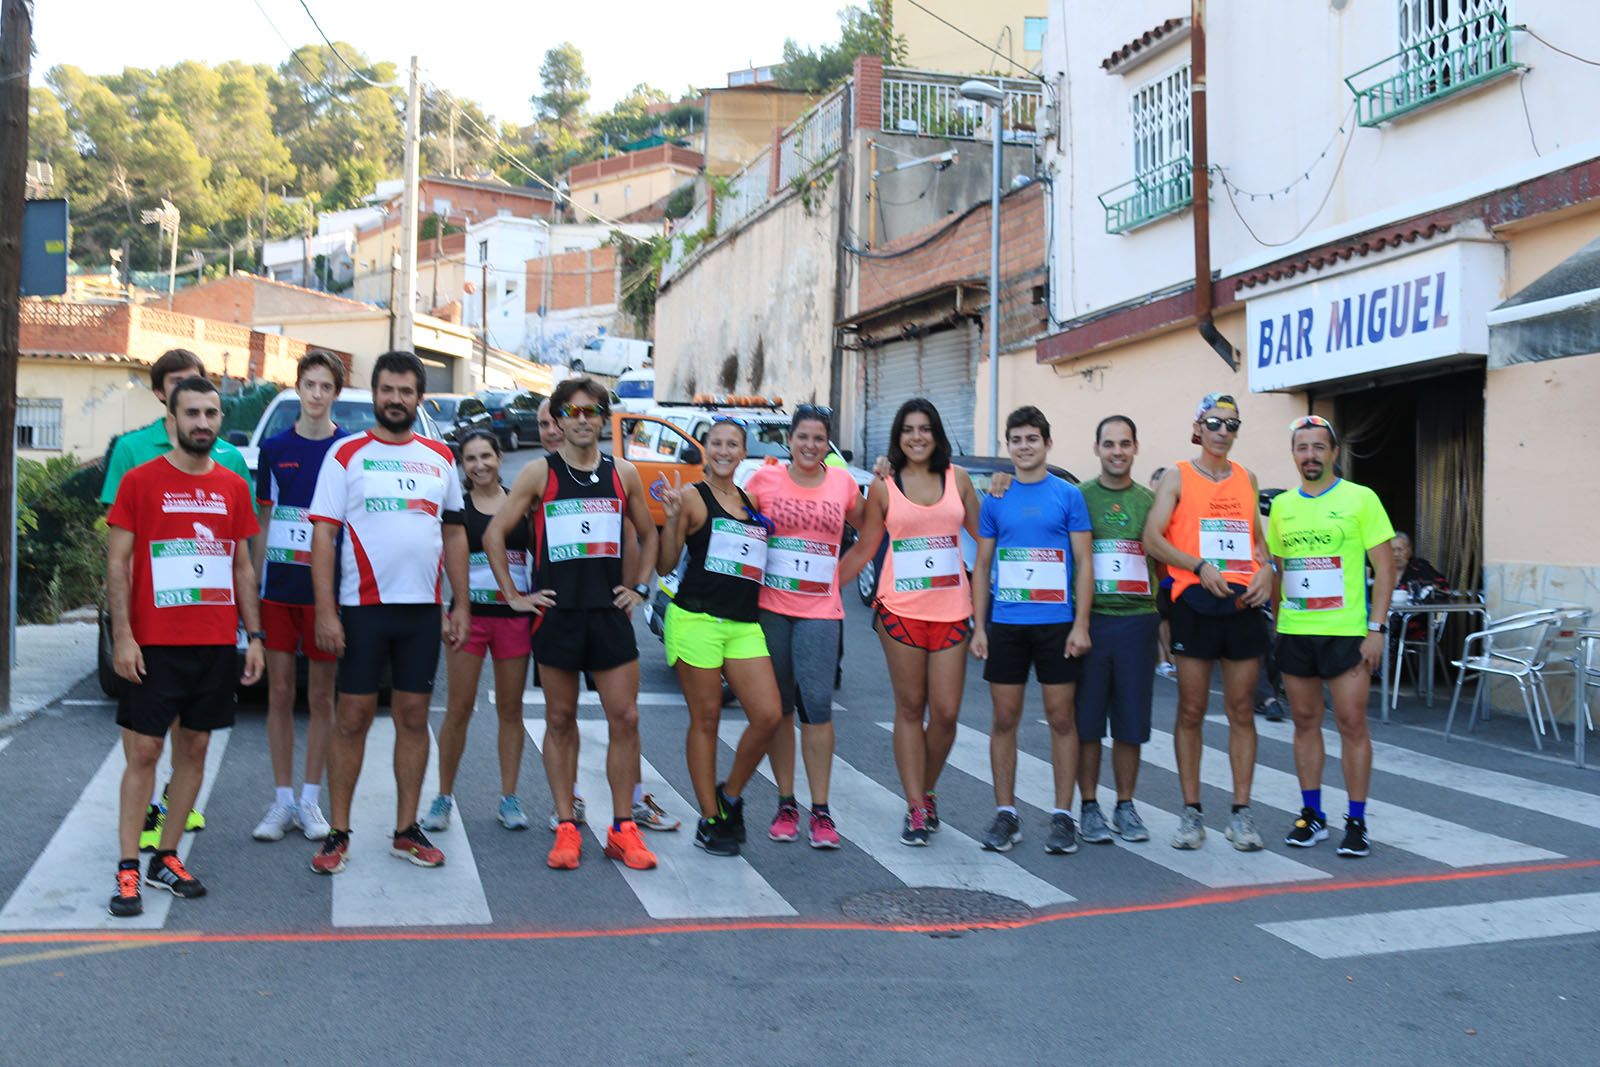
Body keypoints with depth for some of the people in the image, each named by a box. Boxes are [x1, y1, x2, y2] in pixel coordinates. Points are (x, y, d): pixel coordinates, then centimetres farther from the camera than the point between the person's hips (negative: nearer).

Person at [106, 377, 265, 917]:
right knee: (143, 752, -1)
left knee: (194, 749, 8)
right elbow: (117, 562, -3)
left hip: (216, 644, 4)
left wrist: (254, 636, 8)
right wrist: (122, 635, -11)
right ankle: (127, 870, 5)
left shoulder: (233, 487, 9)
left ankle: (167, 858, 18)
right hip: (154, 645, -4)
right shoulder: (140, 481, -1)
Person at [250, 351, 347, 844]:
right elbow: (263, 521, 11)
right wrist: (254, 585, 6)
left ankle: (310, 800, 16)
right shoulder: (274, 448, 7)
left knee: (321, 696, 5)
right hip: (277, 589, 2)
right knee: (279, 694, 5)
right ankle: (282, 801, 15)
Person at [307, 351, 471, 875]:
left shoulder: (440, 458, 11)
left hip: (422, 608, 3)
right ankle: (338, 835, 10)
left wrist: (461, 604, 8)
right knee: (352, 717, 1)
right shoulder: (347, 454, 0)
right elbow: (323, 534, -5)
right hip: (362, 607, -3)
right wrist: (325, 611, -13)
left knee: (413, 717, 8)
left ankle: (407, 831, 17)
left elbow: (455, 533, 15)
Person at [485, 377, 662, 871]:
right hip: (556, 613, -2)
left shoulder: (623, 474, 9)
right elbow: (494, 534, 4)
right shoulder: (539, 473, 2)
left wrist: (639, 588, 12)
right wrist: (514, 595, 0)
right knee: (560, 721, 5)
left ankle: (622, 829, 10)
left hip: (610, 612, 2)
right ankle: (566, 829, 13)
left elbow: (648, 535, 22)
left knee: (626, 719, -1)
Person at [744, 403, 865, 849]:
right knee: (778, 707, 7)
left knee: (817, 705, -9)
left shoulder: (843, 483, 6)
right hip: (770, 607, 0)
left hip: (820, 611, 0)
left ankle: (820, 812, 0)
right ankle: (786, 805, 19)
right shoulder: (764, 479, 1)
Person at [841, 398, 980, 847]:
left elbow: (982, 534, 15)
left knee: (946, 713, -1)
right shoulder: (884, 486, 4)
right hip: (900, 609, -1)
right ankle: (916, 809, 10)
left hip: (952, 609, 2)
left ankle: (927, 792, 23)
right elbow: (864, 548, 8)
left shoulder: (957, 479, 9)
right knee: (910, 710, 3)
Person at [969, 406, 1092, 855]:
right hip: (1005, 624, 2)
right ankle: (1006, 814, 15)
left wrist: (1081, 625, -8)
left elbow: (1083, 563, 0)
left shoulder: (1068, 495, 2)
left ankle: (1062, 815, 12)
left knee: (1061, 718, 3)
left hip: (1056, 623, -2)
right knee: (1005, 719, 5)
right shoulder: (994, 500, 7)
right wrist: (978, 627, 3)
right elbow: (982, 566, 10)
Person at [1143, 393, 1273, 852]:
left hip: (1244, 602, 3)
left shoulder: (1246, 478, 15)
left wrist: (1265, 569, 1)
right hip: (1195, 602, -3)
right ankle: (1191, 811, 10)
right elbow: (1152, 538, -7)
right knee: (1191, 711, 2)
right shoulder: (1177, 477, 2)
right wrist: (1200, 566, -19)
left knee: (1241, 711, 5)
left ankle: (1242, 811, 11)